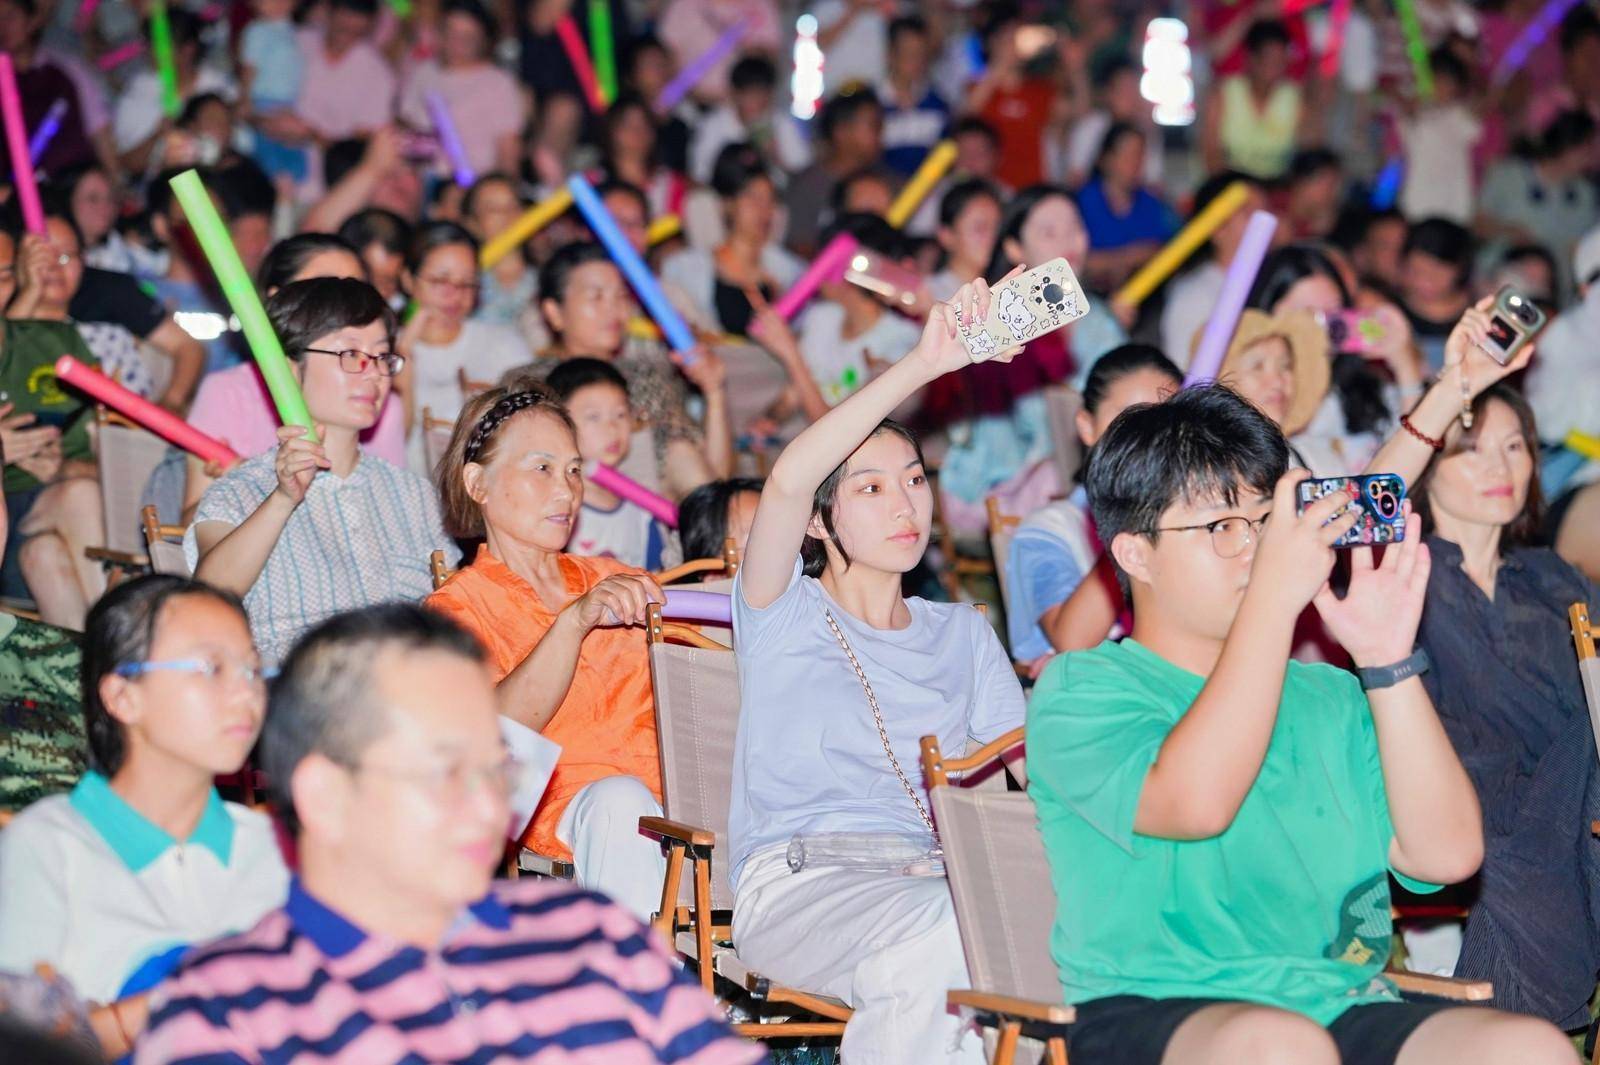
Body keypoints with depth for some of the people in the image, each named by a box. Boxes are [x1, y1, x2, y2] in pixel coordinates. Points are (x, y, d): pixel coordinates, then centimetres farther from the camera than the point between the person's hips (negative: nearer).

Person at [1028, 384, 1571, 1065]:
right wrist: (1275, 595, -14)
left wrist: (1387, 661, 0)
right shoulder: (1080, 690, 4)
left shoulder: (1329, 698, 20)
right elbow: (1195, 803, -17)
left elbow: (1446, 853, 6)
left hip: (1341, 1008, 5)